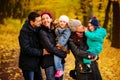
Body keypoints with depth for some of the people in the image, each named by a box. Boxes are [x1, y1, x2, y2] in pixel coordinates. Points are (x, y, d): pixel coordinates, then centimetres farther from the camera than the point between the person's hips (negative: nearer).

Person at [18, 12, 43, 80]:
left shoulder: (37, 28, 2)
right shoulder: (24, 31, -20)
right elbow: (26, 49, -26)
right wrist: (41, 52, -24)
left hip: (36, 63, 8)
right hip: (28, 64, -8)